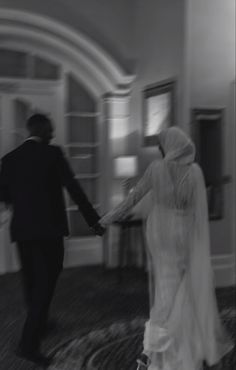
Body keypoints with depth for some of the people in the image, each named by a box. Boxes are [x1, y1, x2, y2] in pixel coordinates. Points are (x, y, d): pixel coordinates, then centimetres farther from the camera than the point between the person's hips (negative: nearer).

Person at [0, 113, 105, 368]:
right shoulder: (53, 153, -8)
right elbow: (73, 188, -11)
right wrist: (94, 220, -6)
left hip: (22, 229, 5)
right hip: (49, 229, -5)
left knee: (32, 281, 20)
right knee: (46, 282, 1)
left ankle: (39, 324, 39)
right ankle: (29, 343, -5)